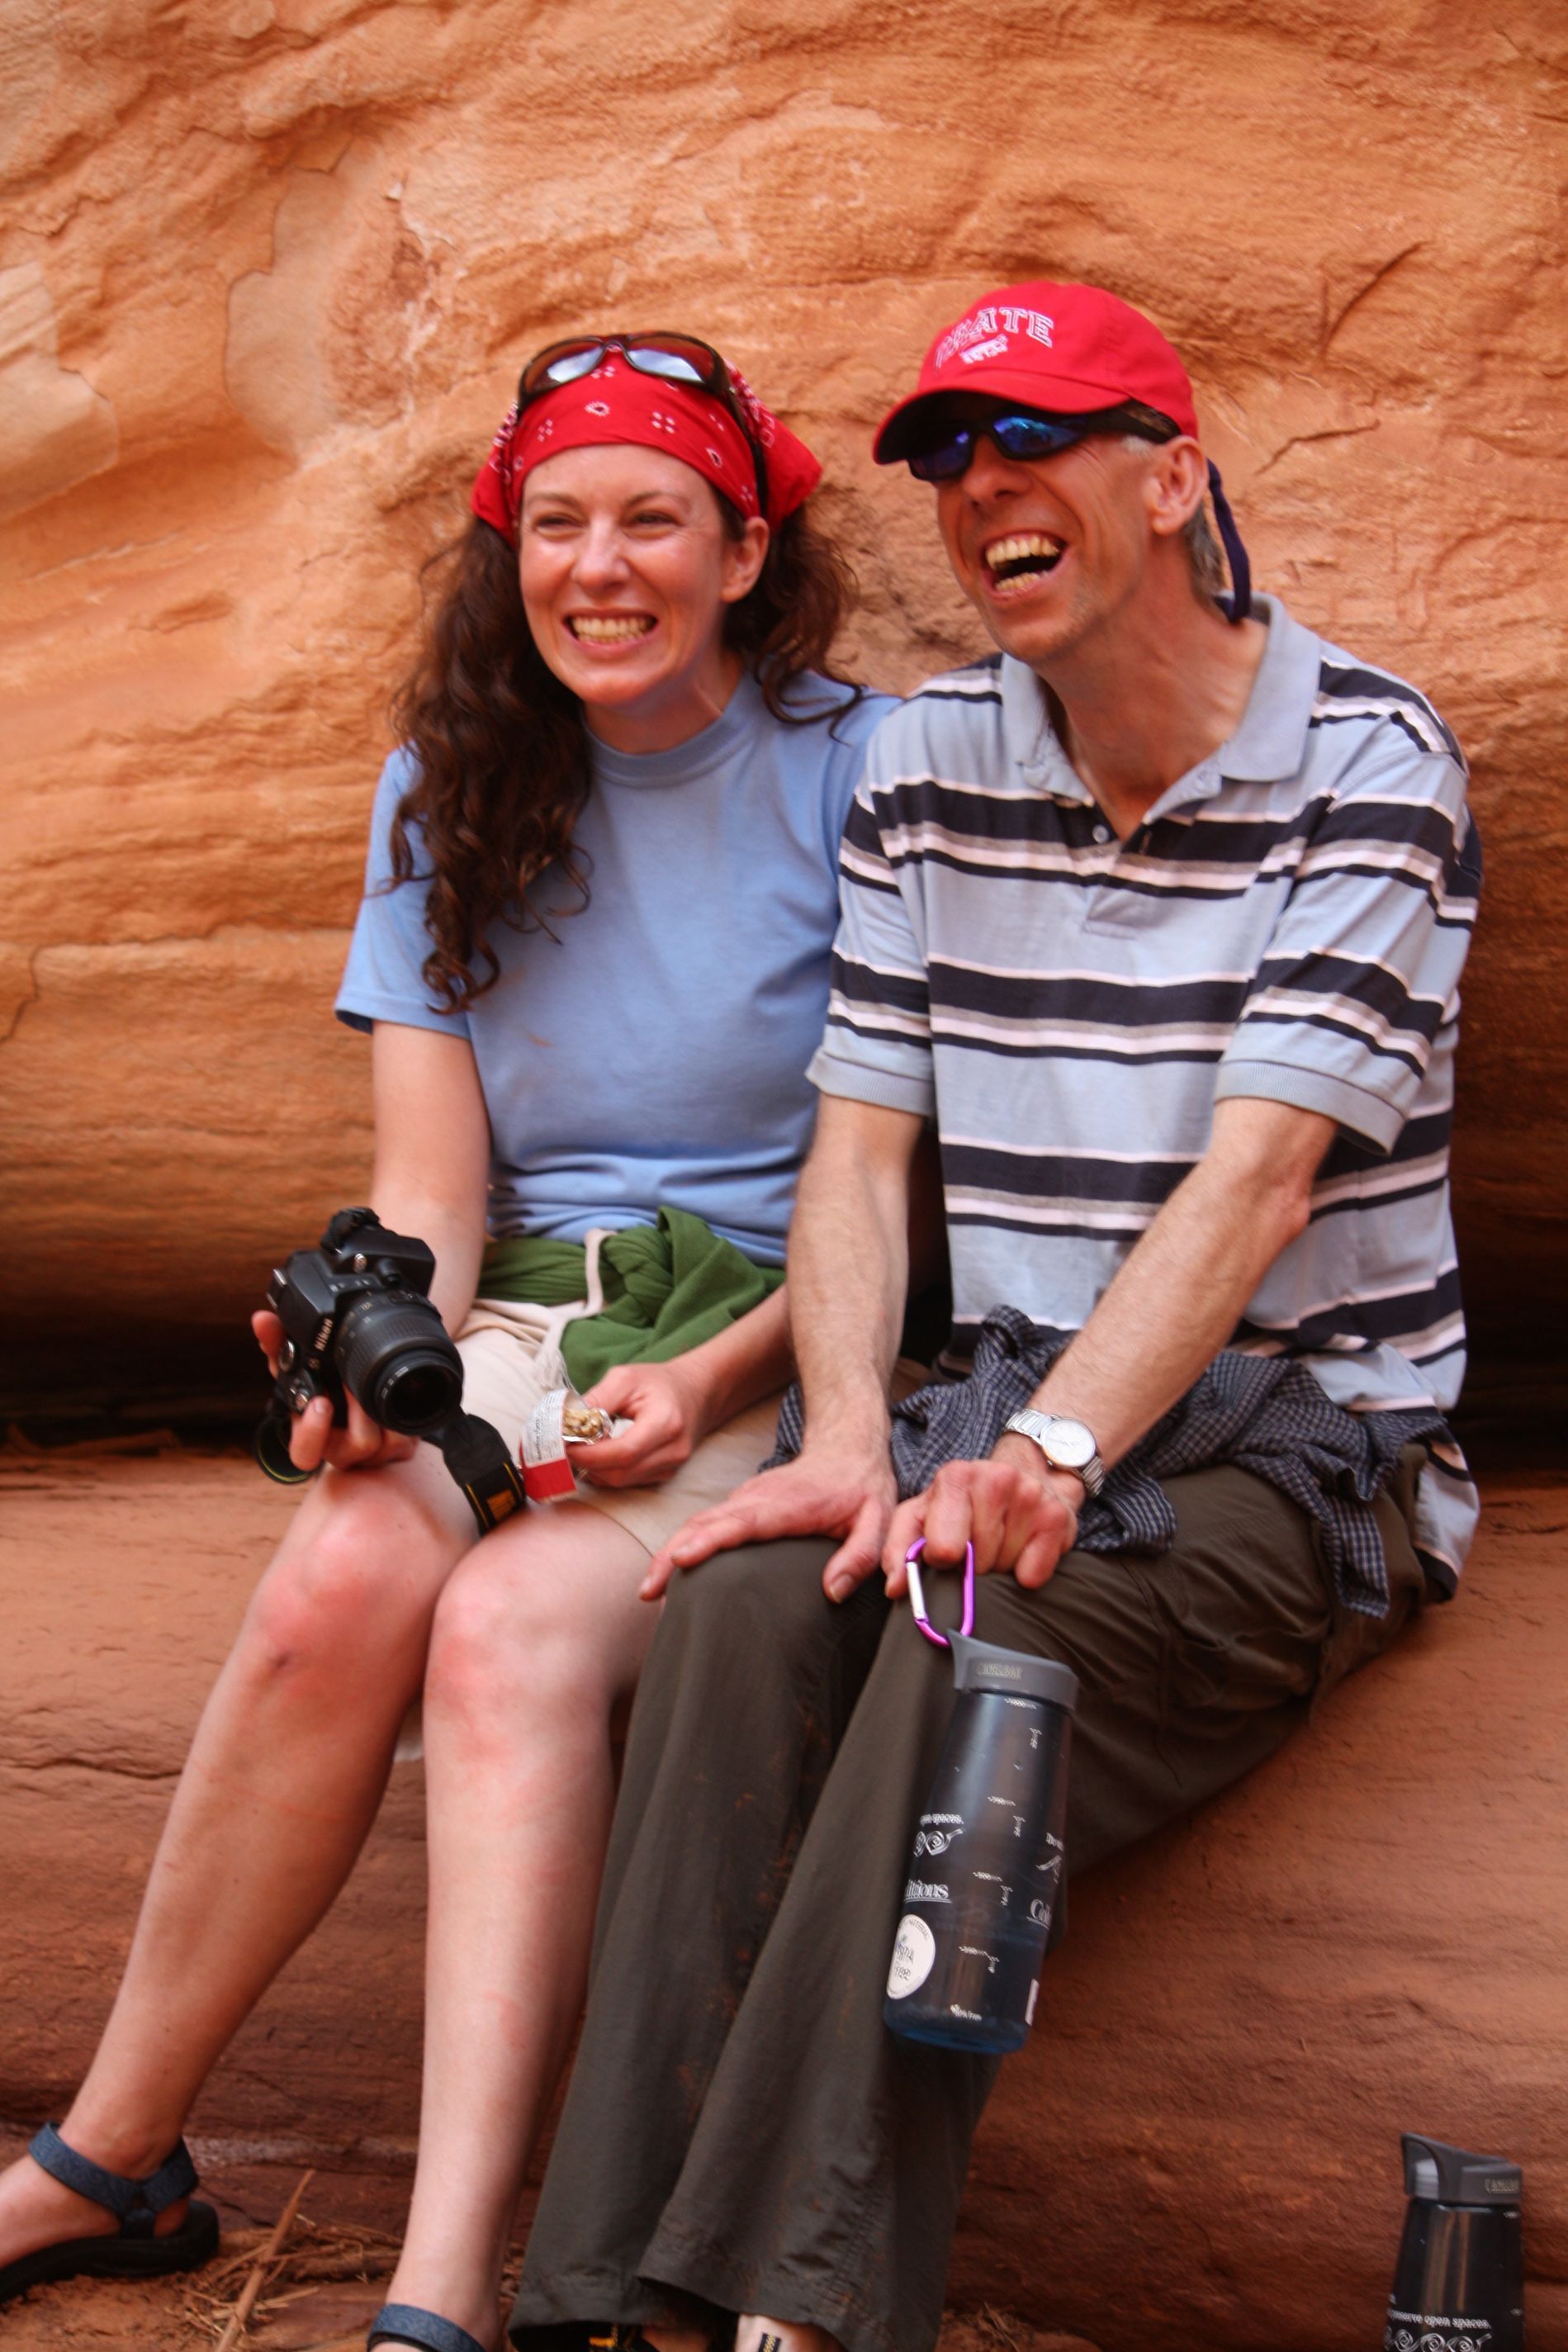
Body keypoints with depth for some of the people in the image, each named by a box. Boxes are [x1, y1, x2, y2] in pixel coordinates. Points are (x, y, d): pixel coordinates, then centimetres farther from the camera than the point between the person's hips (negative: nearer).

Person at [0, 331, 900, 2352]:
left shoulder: (860, 778, -1)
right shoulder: (455, 791, 11)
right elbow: (427, 1185, 6)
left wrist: (709, 1380, -17)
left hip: (771, 1349, -3)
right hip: (515, 1318, 3)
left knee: (512, 1625, -32)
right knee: (341, 1578, -28)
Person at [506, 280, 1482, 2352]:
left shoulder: (1366, 764, -6)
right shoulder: (928, 764, 10)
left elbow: (1259, 1177, -17)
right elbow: (859, 1153, 6)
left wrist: (1051, 1453, -31)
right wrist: (849, 1443, -13)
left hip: (1306, 1434, -4)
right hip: (1024, 1409, 4)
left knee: (978, 1633, -33)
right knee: (751, 1603, -26)